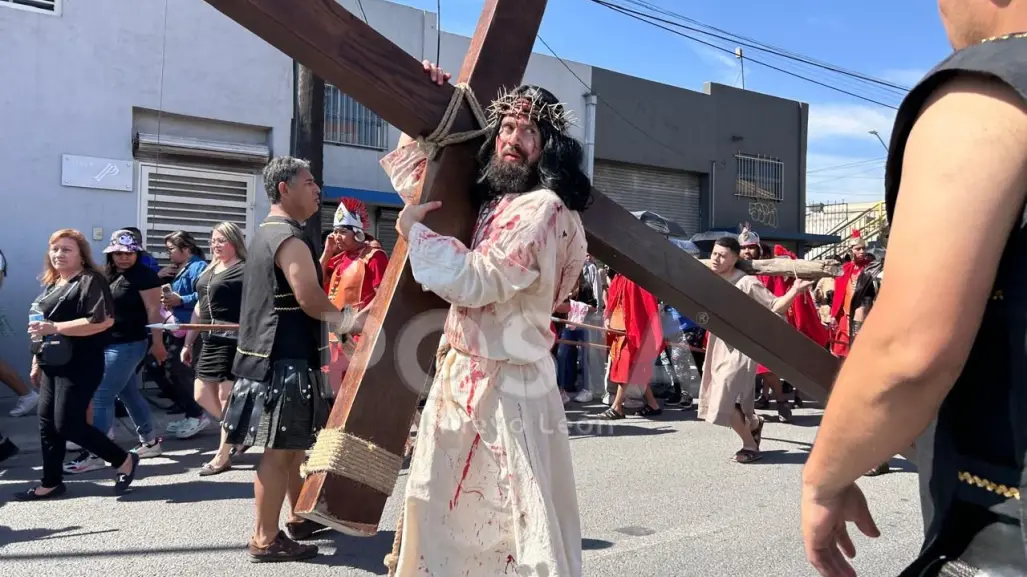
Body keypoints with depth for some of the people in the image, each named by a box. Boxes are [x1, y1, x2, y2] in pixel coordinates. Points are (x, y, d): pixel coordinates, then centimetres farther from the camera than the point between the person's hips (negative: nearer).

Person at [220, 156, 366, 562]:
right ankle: (265, 540, 4)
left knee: (291, 444, 19)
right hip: (287, 357, -11)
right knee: (280, 449, -4)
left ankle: (299, 518, 30)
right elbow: (310, 299, -25)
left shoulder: (265, 233, 17)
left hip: (271, 352, 11)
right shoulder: (290, 237, -16)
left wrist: (338, 320, 15)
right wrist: (346, 320, -7)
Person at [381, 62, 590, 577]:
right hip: (461, 376, 9)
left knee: (519, 522, -2)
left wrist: (414, 230, -8)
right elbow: (411, 178, 27)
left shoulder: (543, 207, -14)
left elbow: (475, 281, -21)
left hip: (506, 384, -9)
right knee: (448, 515, 18)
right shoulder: (486, 199, 11)